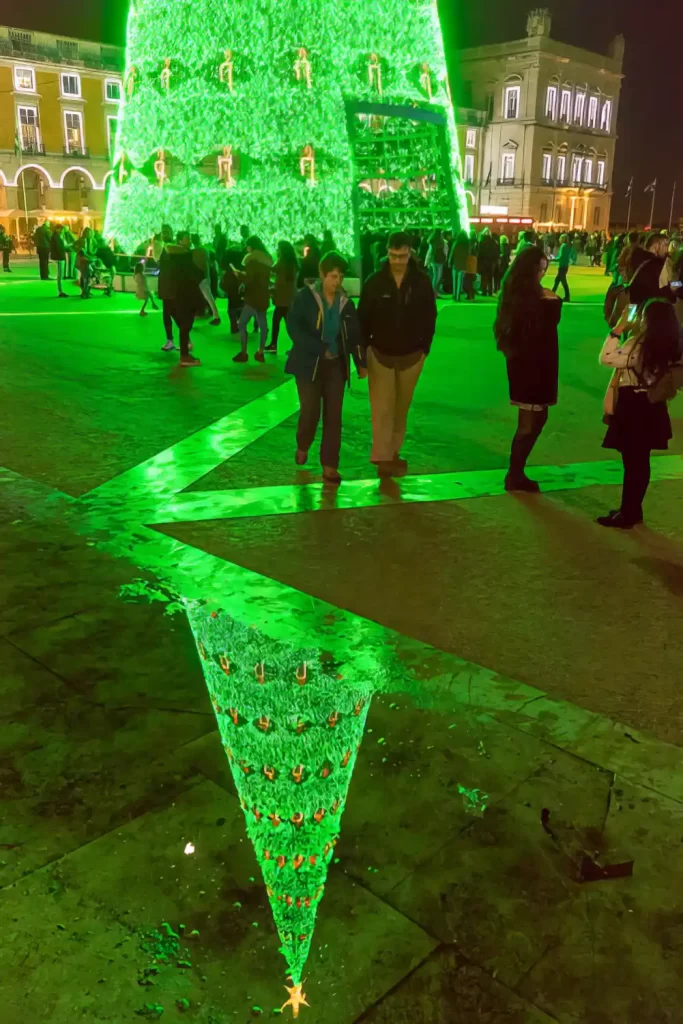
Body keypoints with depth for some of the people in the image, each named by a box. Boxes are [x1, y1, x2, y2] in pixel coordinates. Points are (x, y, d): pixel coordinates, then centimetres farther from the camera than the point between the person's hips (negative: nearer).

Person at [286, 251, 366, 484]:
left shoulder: (345, 303, 5)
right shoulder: (305, 297, -7)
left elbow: (354, 335, 11)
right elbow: (293, 327, -15)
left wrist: (361, 363, 6)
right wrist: (319, 349, -21)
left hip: (336, 365, 3)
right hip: (309, 364, -3)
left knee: (333, 416, -1)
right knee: (310, 411, -3)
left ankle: (330, 466, 4)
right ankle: (302, 446, 29)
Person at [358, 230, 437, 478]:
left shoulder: (422, 282, -5)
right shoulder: (375, 282, -8)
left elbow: (429, 318, 2)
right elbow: (363, 318, -3)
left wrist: (424, 348, -1)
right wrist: (363, 349, -5)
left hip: (411, 356, 2)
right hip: (380, 354, -2)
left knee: (401, 408, 13)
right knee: (382, 408, -3)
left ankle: (394, 453, 25)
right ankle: (382, 457, 0)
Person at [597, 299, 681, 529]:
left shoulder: (638, 344, -21)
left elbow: (606, 358, -21)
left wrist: (619, 329, -15)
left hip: (633, 407, -8)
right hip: (652, 406, 8)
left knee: (631, 462, -2)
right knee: (640, 462, 15)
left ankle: (626, 515, 5)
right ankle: (633, 510, 26)